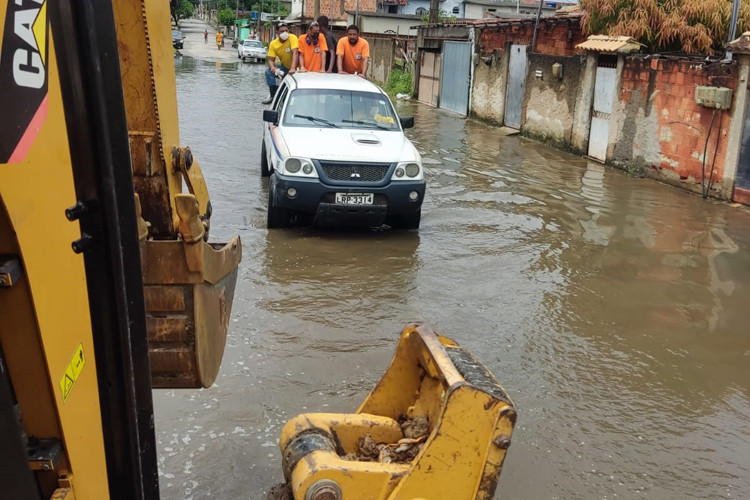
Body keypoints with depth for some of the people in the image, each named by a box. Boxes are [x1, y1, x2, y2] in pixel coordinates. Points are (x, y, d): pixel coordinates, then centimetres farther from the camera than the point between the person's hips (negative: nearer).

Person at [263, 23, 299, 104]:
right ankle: (274, 96, -10)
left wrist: (293, 68, -48)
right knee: (269, 71, -18)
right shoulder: (273, 43, -9)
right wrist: (272, 67, -37)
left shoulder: (292, 38, -21)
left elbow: (295, 53, -33)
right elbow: (271, 60, -11)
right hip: (284, 67, 3)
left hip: (295, 68, -3)